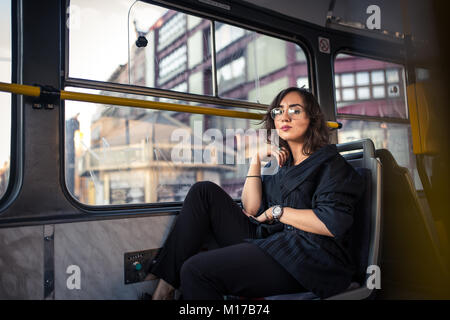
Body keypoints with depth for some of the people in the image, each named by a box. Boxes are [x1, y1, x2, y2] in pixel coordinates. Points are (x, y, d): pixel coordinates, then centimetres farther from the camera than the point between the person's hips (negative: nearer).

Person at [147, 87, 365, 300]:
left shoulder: (329, 161, 0)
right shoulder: (281, 162, 19)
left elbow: (333, 224, -16)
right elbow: (251, 209, 8)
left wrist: (277, 212, -9)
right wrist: (256, 160, 2)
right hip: (268, 242, 8)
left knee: (196, 269, -27)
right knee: (204, 192, -2)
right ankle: (166, 284, -6)